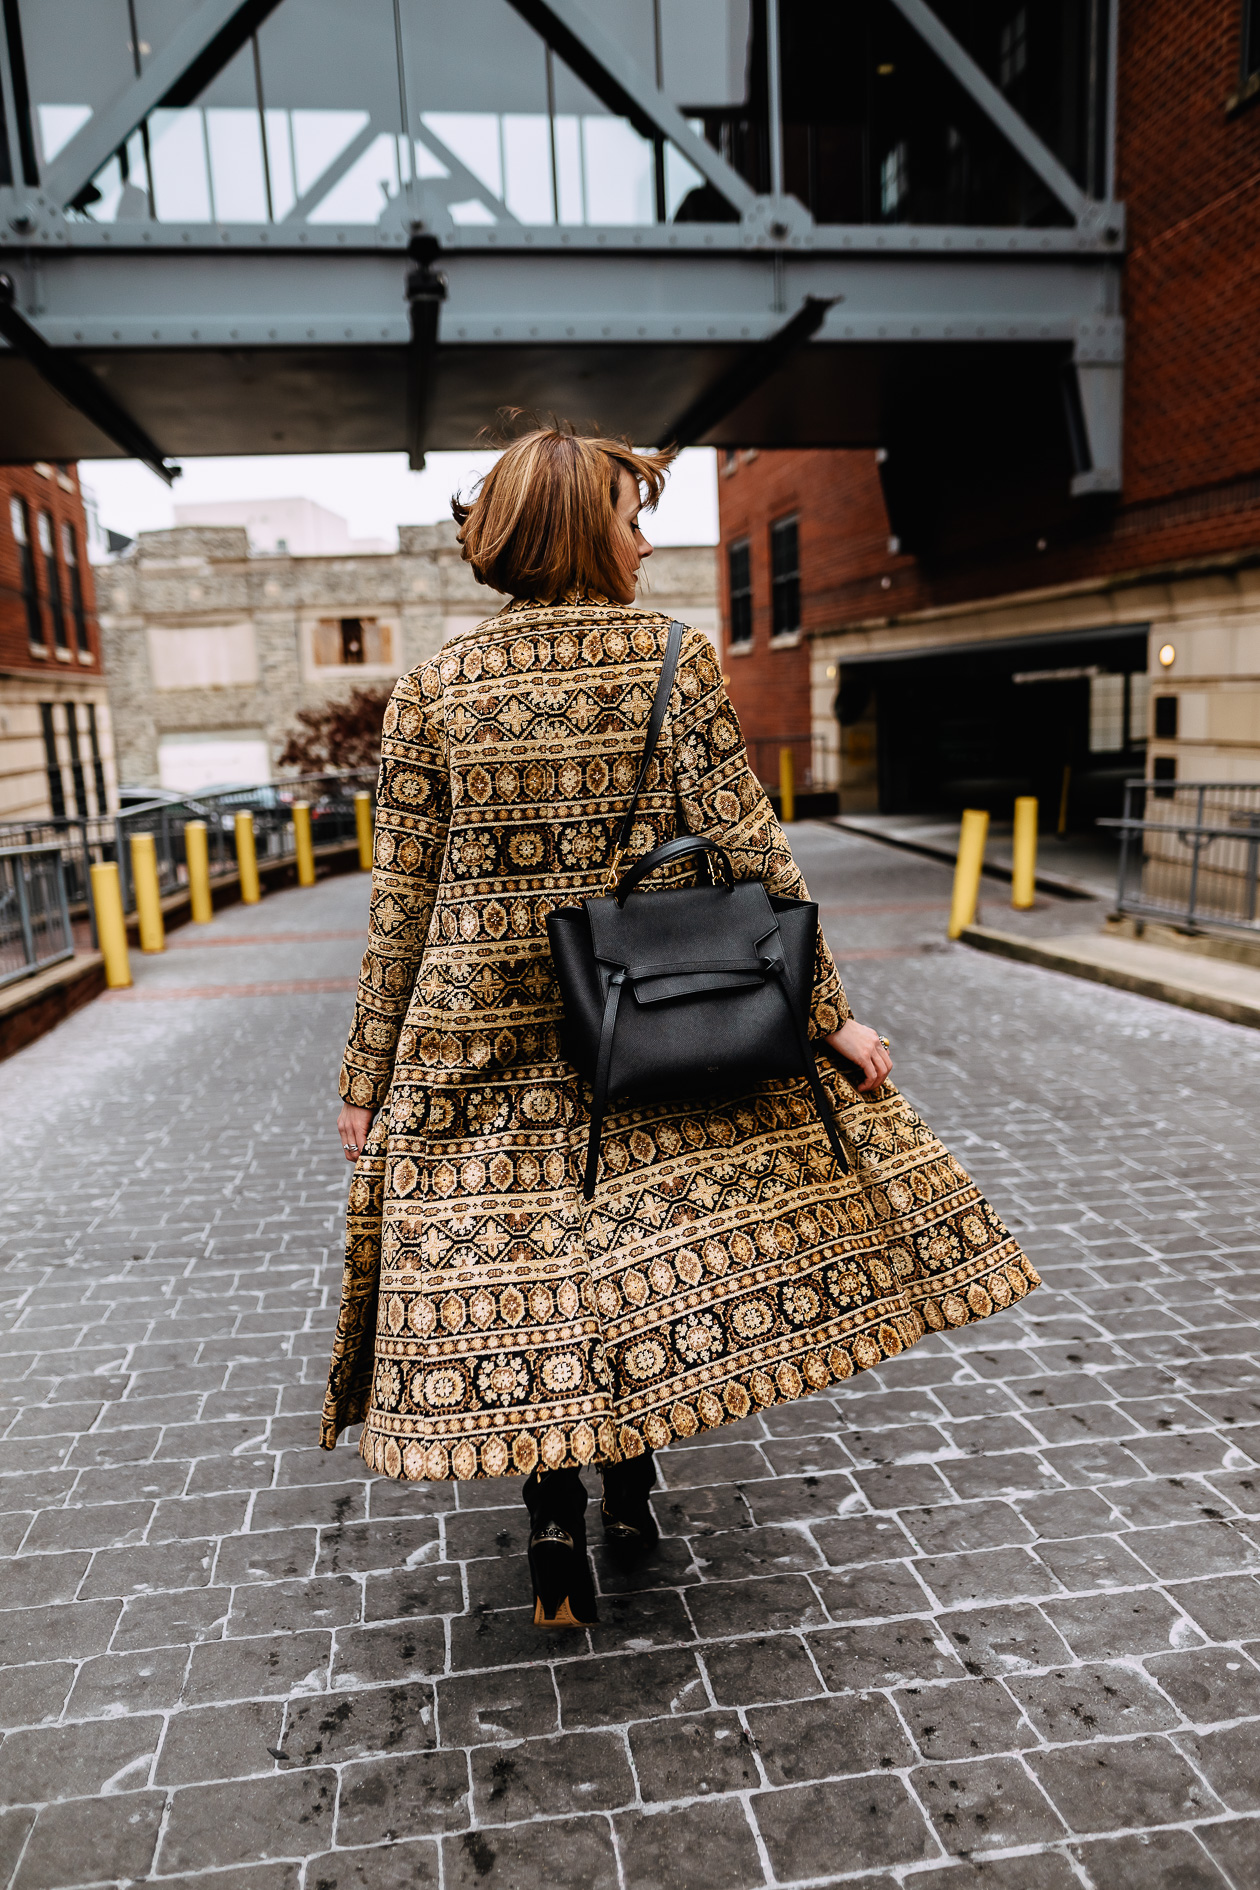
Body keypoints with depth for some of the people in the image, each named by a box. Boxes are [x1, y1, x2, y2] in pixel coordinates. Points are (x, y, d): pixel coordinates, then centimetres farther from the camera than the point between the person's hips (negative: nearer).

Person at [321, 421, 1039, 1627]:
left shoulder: (431, 691, -1)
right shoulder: (675, 662, -6)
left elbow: (401, 904, -1)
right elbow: (751, 858, -9)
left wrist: (366, 1077, 8)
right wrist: (828, 1017, -2)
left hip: (482, 1038, 1)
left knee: (517, 1267, 12)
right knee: (649, 1248, 17)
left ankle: (553, 1513, 11)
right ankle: (629, 1494, 31)